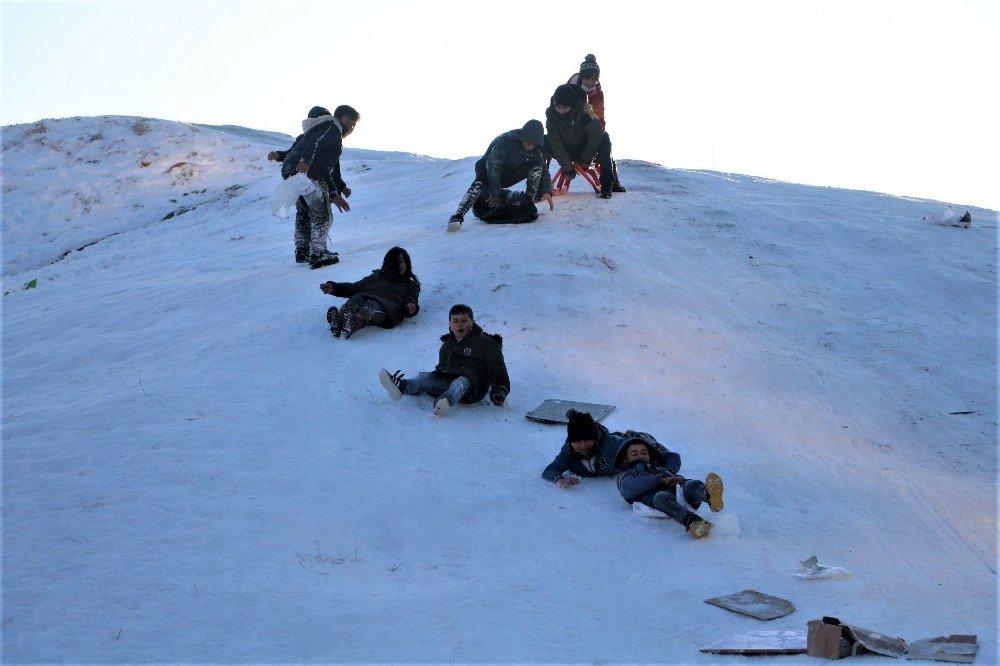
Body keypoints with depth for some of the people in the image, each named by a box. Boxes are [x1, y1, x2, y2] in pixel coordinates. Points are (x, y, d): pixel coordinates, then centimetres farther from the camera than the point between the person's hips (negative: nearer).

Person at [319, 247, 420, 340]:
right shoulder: (378, 276, 39)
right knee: (356, 299, -34)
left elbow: (412, 300, 13)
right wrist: (334, 287, 12)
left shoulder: (410, 284, 33)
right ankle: (338, 322, -65)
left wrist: (412, 308, -13)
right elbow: (355, 287, 29)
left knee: (372, 305, -38)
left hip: (388, 306, -3)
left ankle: (350, 327, -70)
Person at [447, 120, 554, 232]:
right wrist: (495, 193, -29)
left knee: (536, 166, -16)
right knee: (480, 183, -39)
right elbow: (492, 166, -29)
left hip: (508, 174, 5)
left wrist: (546, 191, -19)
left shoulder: (535, 148, -11)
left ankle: (529, 198, -5)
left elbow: (543, 169, -2)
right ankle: (457, 217, -51)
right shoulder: (506, 141, -29)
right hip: (488, 169, -5)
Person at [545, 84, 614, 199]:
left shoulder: (582, 111, -26)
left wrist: (585, 159, -24)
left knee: (604, 139, -30)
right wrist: (567, 167, -27)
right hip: (564, 151, 1)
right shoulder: (551, 114, -21)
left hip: (584, 150, -1)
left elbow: (596, 133, -26)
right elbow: (556, 142, -23)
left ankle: (606, 186, -31)